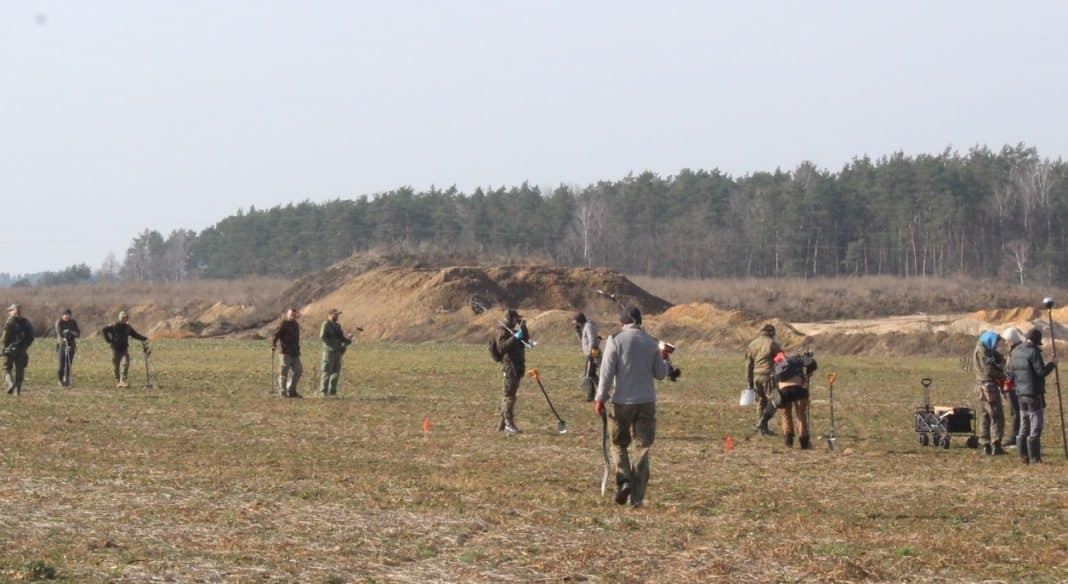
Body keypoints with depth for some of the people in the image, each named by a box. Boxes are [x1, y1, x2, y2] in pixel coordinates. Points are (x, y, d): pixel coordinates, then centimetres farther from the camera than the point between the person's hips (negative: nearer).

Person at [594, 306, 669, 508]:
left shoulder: (615, 340, -5)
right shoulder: (651, 343, 3)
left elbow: (607, 372, -9)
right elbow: (660, 373, 7)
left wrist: (600, 398, -4)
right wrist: (663, 359, 27)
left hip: (622, 402, -2)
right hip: (646, 402, 2)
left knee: (618, 445, 15)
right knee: (642, 448, 6)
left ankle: (624, 479, -8)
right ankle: (637, 496, 2)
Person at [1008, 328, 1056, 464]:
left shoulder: (1016, 352, 9)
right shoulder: (1033, 352, -14)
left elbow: (1011, 375, 11)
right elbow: (1041, 371, -18)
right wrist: (1052, 365, -2)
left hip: (1021, 393, 7)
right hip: (1034, 393, -7)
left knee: (1024, 427, 14)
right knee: (1035, 427, -4)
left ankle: (1023, 457, 14)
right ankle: (1034, 458, -6)